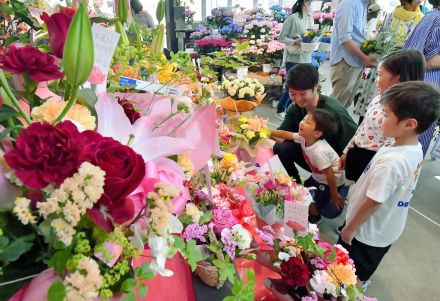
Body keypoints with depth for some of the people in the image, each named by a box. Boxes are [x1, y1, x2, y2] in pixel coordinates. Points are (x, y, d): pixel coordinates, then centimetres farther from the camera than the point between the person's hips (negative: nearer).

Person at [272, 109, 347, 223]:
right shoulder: (304, 137, -18)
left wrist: (334, 195, -16)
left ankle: (315, 217, 27)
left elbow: (330, 175, -29)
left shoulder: (320, 152, -39)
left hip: (331, 183, -7)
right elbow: (286, 134, -4)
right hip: (317, 178, 8)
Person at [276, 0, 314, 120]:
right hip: (293, 58, -7)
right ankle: (280, 110, 11)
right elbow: (281, 37, -9)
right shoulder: (293, 18, -9)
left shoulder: (310, 18, 11)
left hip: (306, 58, 7)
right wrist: (294, 42, -22)